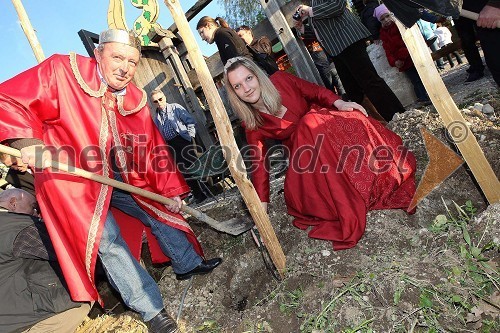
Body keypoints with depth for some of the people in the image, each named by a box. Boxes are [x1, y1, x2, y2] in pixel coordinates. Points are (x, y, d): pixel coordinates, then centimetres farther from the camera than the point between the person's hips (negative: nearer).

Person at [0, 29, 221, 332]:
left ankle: (189, 264, 37)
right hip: (70, 178, -5)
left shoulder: (135, 100, -2)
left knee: (160, 213, 11)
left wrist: (171, 190, 3)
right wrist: (27, 141, -33)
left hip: (120, 179, 6)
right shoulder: (61, 72, -16)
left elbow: (153, 149, 2)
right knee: (107, 243, -5)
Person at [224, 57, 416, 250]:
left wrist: (339, 103, -21)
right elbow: (259, 167, -9)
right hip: (306, 154, 0)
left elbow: (316, 92, 0)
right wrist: (261, 212, -12)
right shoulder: (252, 124, -9)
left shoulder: (280, 81, -8)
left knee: (354, 120, -32)